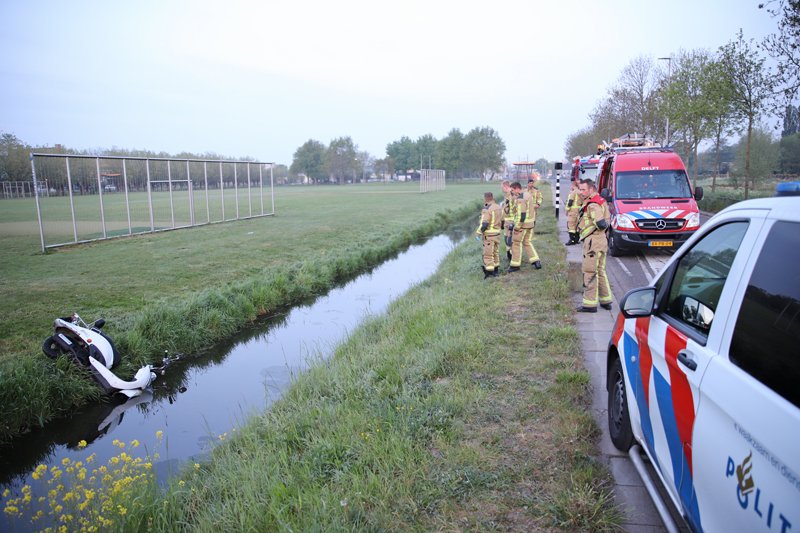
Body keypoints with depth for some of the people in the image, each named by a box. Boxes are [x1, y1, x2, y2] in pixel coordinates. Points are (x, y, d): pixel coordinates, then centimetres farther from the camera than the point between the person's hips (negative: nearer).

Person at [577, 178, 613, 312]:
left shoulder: (592, 205, -18)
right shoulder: (600, 200, 16)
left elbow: (601, 224, -27)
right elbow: (606, 220, 22)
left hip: (593, 241, -11)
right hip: (601, 240, 11)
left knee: (590, 272, -6)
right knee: (600, 271, 18)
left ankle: (590, 304, -3)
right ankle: (605, 301, 27)